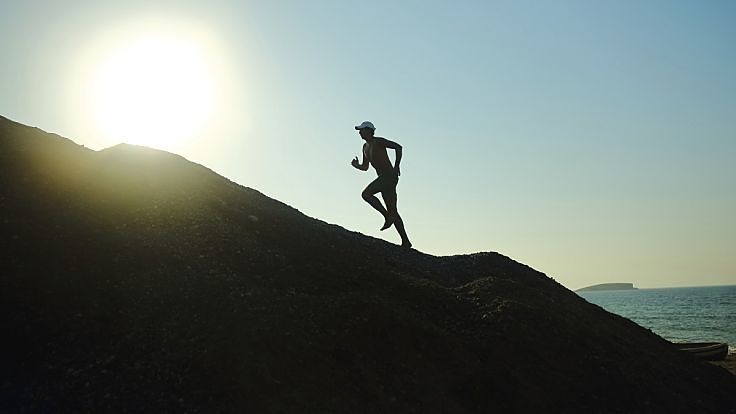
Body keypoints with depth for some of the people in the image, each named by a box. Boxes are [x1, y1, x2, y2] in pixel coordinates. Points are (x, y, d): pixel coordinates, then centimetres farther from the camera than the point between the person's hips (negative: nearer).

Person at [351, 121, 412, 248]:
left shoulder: (379, 142, -5)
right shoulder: (365, 147, 20)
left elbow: (398, 147, -11)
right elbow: (365, 167, 26)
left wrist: (396, 166, -17)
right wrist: (357, 165, 5)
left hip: (390, 175, -9)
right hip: (383, 178, 9)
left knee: (366, 194, -19)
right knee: (393, 211, 4)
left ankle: (388, 217, -13)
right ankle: (405, 241, 4)